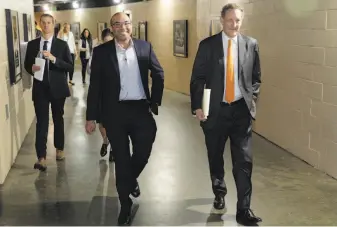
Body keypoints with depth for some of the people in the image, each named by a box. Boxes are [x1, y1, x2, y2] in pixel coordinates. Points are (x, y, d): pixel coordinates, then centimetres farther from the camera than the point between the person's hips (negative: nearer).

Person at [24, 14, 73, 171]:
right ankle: (41, 158, -11)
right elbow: (27, 65, 11)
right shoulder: (32, 44, 5)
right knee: (41, 122, -6)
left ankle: (59, 149, 31)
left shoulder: (62, 44, 0)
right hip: (40, 88, 0)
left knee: (58, 119, 14)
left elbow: (69, 66, -6)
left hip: (57, 88, 0)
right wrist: (32, 69, -13)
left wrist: (54, 59, -21)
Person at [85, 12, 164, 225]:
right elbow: (95, 86, -2)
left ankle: (131, 178, 43)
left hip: (141, 109, 2)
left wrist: (155, 102, 5)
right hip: (115, 111, -1)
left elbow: (159, 74, 12)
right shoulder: (101, 51, -2)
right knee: (121, 160, 7)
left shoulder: (145, 46, 2)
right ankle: (125, 205, 23)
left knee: (143, 153, 6)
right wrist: (91, 116, -3)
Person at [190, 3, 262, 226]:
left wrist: (252, 100, 1)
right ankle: (219, 193, 40)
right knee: (215, 157, 15)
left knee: (244, 161, -3)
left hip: (241, 110, 0)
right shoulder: (207, 45, -2)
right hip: (215, 109, 0)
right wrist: (197, 106, -8)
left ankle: (244, 209, 4)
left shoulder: (251, 44, 3)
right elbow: (197, 79, -1)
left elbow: (256, 78, 12)